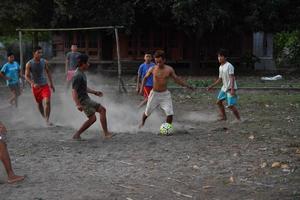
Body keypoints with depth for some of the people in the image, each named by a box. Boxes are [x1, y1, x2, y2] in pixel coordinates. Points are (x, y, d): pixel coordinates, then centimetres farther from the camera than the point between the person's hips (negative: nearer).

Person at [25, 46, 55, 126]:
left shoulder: (44, 62, -4)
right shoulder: (29, 64, -12)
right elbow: (27, 76, -12)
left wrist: (51, 83, 14)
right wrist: (33, 84, -29)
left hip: (45, 85, 1)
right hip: (35, 87, 0)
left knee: (47, 102, -18)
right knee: (39, 103, 13)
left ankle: (47, 119, -13)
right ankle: (44, 117, 36)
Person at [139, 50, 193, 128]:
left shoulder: (169, 69, -7)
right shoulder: (152, 69, -8)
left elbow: (177, 79, 3)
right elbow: (145, 78, 9)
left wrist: (187, 85, -4)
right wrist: (141, 88, 1)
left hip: (165, 94, 0)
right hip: (154, 94, 0)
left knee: (170, 113, -14)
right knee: (147, 112, 14)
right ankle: (142, 123, 45)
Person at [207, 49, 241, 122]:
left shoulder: (229, 66, -16)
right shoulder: (220, 67, 11)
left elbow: (232, 77, -20)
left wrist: (232, 89, -27)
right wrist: (212, 86, 18)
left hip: (230, 88, -9)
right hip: (224, 88, 9)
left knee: (231, 105, -14)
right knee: (219, 101, 13)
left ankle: (239, 119, 0)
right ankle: (223, 116, 27)